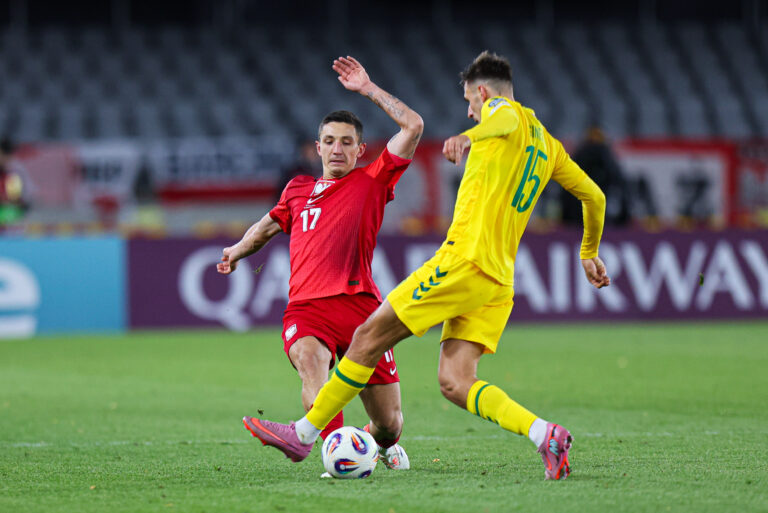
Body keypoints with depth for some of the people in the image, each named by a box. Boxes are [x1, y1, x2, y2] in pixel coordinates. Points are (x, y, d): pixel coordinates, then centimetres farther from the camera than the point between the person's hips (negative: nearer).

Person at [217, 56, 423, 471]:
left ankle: (383, 444, 39)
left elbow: (413, 126, 5)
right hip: (305, 308, 2)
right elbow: (270, 223, 45)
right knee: (311, 362, -36)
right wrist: (238, 251, 36)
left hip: (358, 305, -2)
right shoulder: (298, 189, 23)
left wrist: (368, 89, 9)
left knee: (389, 425, 3)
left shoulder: (371, 182, 12)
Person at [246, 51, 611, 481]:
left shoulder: (500, 108, 1)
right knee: (455, 382, -1)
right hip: (499, 281, 8)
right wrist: (589, 252, 44)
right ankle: (544, 433, -20)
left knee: (369, 338, 0)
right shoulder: (547, 143, 24)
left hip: (464, 261, -8)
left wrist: (470, 137, -47)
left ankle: (304, 433, 5)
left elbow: (506, 121, -25)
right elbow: (594, 196, 29)